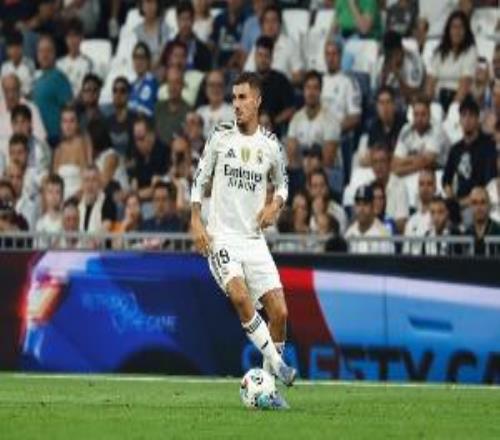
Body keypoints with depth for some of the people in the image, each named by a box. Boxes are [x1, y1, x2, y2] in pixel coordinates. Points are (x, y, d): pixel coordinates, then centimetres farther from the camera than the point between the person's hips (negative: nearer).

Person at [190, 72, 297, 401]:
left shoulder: (271, 145, 4)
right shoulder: (221, 137, 0)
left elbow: (283, 182, 20)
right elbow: (200, 178, 7)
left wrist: (275, 204, -1)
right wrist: (196, 222, -2)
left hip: (254, 239, 3)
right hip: (221, 236, -3)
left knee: (279, 312, -6)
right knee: (239, 296, -29)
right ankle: (276, 363, -21)